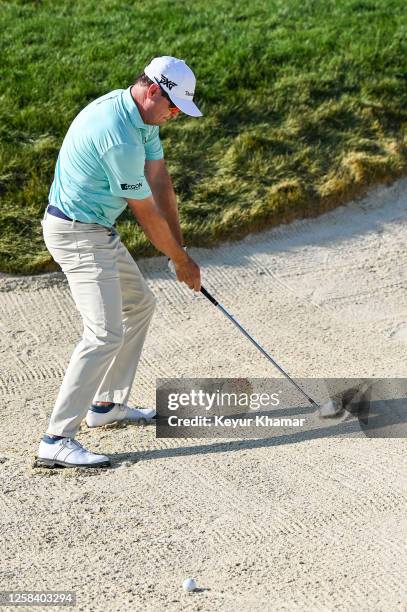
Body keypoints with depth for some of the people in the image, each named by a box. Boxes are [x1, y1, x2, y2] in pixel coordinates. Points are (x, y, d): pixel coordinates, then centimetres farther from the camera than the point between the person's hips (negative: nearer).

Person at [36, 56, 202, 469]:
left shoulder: (142, 115, 4)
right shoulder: (118, 137, -28)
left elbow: (159, 182, 6)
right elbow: (146, 214, -18)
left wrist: (179, 250, 3)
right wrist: (181, 261, -4)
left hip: (99, 230, 11)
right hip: (78, 235, -11)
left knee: (139, 304, 21)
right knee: (105, 334, -17)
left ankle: (107, 404, 28)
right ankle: (56, 440, -15)